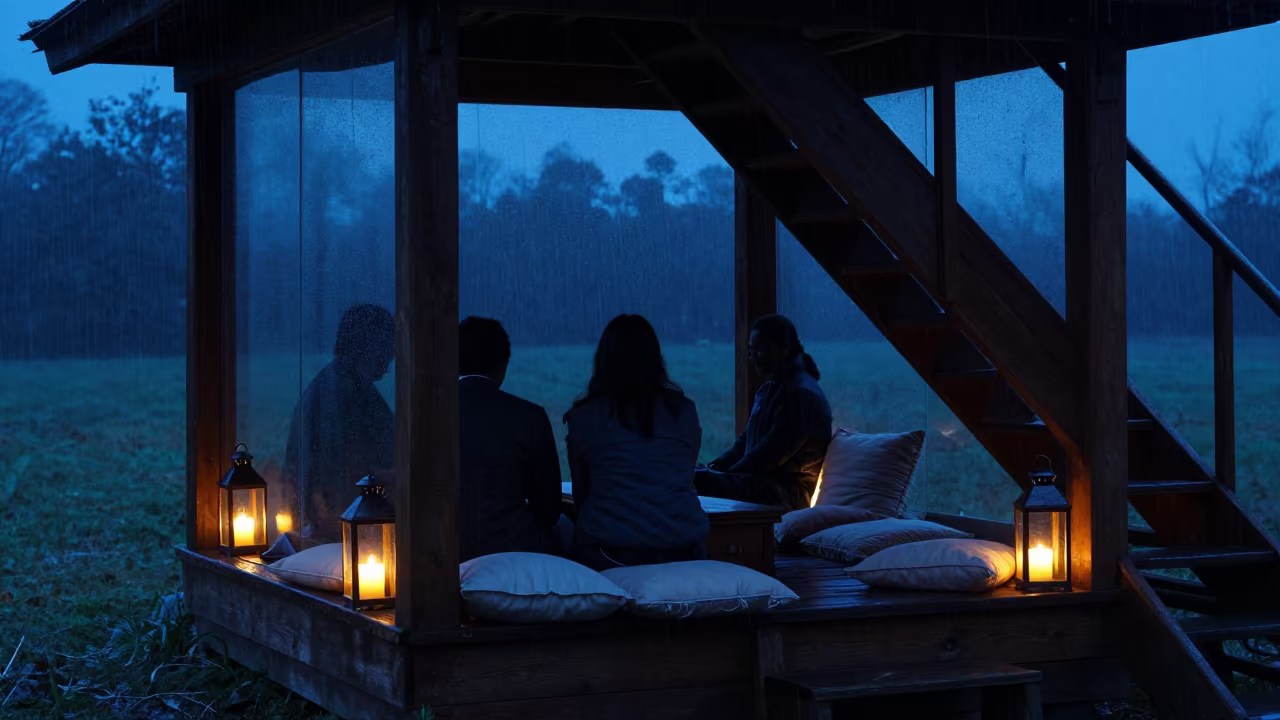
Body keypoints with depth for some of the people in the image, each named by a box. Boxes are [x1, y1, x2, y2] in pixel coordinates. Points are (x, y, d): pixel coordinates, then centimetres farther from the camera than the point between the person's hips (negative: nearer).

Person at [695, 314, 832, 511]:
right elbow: (746, 441, 23)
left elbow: (771, 453, -18)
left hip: (786, 493, -10)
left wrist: (725, 475, -12)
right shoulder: (770, 389, 20)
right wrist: (716, 465, 5)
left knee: (700, 481, -30)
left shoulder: (802, 393, -14)